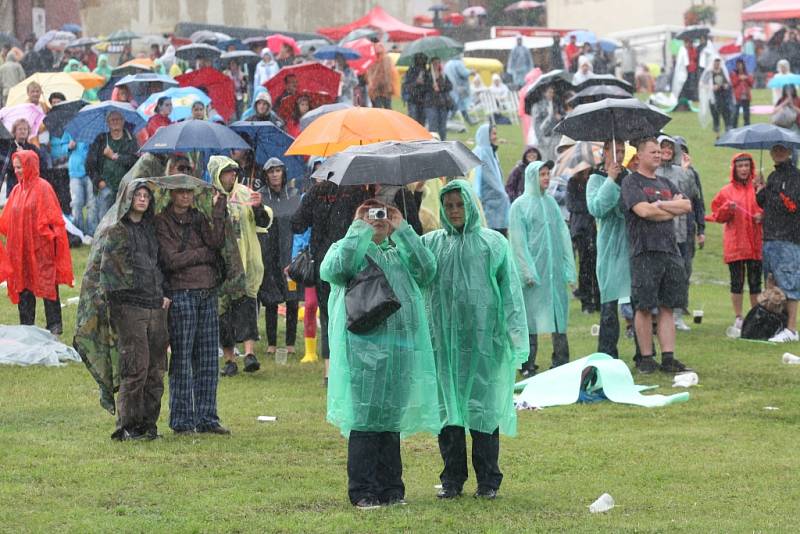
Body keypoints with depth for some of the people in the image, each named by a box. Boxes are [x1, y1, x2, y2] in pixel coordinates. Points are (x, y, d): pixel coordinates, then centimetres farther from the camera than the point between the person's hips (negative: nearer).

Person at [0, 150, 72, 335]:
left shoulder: (42, 188, -8)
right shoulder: (17, 190, 11)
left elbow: (53, 217, -10)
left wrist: (51, 236, -16)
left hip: (41, 248, -7)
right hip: (21, 248, 7)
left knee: (47, 285, -2)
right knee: (23, 287, 9)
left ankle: (54, 326, 5)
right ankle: (26, 326, 16)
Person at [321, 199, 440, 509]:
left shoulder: (400, 252, 20)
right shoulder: (348, 248, 10)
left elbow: (427, 270, 2)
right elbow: (332, 270, -12)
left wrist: (402, 230, 1)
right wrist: (359, 231, -8)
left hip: (402, 347, 4)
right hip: (363, 347, -4)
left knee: (392, 421, 8)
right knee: (364, 420, -7)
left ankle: (391, 488, 14)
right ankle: (363, 492, -4)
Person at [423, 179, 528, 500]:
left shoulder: (493, 243, 5)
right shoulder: (432, 244, 8)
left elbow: (510, 290, 3)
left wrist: (515, 334, -5)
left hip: (483, 336, -2)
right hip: (444, 338, 2)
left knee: (483, 406, 0)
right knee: (448, 404, 3)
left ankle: (488, 480, 7)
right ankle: (452, 479, 11)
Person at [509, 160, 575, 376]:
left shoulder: (551, 202, 14)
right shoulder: (520, 205, -1)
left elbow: (563, 235, 13)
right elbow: (518, 242, -6)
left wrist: (569, 267, 6)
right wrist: (527, 271, -14)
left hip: (555, 269, 5)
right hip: (534, 269, -5)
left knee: (559, 313, 4)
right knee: (531, 317, -4)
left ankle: (561, 364, 8)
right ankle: (528, 365, 0)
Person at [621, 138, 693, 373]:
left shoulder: (665, 184, 21)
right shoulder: (631, 182, 0)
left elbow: (687, 205, 10)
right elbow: (643, 210, -14)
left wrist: (661, 204, -5)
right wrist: (673, 210, -1)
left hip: (670, 250, 6)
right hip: (645, 251, -6)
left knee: (667, 307, 3)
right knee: (644, 307, -4)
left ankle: (668, 358, 3)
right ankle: (645, 358, 1)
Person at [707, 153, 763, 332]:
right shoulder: (726, 192, 6)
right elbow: (717, 215, 4)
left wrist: (762, 216, -8)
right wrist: (728, 209, -14)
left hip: (755, 243, 0)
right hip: (734, 243, 0)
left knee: (755, 281, 2)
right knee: (737, 282, 2)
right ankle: (738, 317, 9)